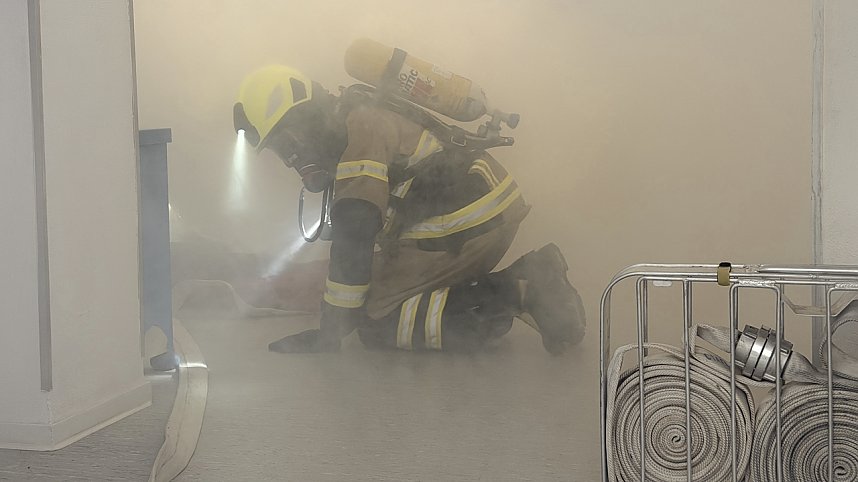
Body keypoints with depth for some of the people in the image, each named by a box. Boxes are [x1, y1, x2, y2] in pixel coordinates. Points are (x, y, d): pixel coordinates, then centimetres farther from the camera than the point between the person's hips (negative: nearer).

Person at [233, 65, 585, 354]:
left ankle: (513, 294, -15)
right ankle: (523, 283, 6)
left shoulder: (361, 128, -14)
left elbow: (352, 237, -19)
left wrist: (329, 332, -13)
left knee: (376, 320, -5)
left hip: (467, 222, -10)